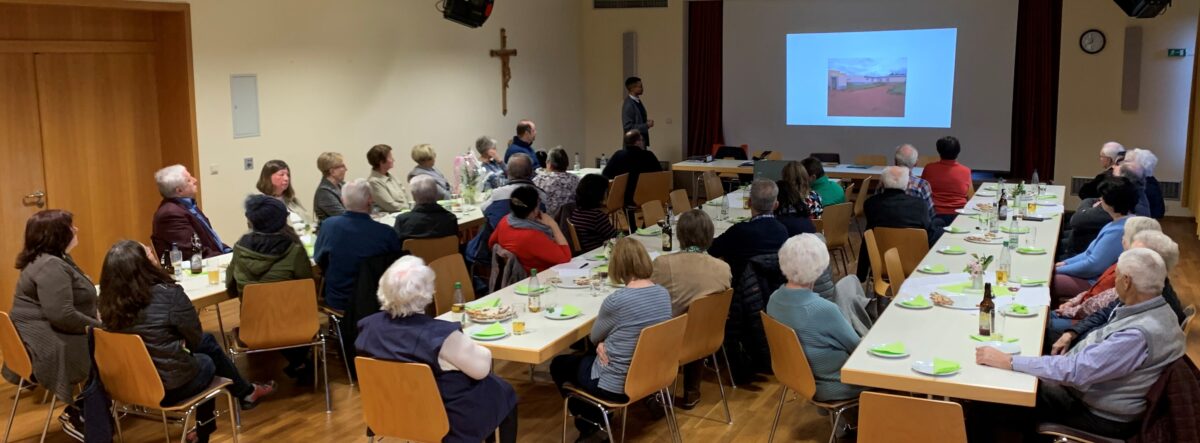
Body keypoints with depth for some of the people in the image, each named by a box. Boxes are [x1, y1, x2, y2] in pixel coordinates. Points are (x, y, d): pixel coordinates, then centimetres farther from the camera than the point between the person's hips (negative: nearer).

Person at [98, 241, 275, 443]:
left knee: (207, 340, 26)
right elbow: (195, 338, -9)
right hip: (171, 386, -5)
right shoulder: (168, 294, -25)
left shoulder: (109, 303, -9)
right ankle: (246, 392, 51)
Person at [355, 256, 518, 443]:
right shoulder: (441, 335, -32)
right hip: (448, 420, -7)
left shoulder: (369, 325, -12)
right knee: (503, 391, 21)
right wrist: (482, 351, 0)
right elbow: (481, 368, -22)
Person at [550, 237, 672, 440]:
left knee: (558, 365, 21)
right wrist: (606, 344, -5)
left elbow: (594, 337, -7)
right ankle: (597, 419, 29)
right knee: (586, 356, 31)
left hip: (617, 386, -7)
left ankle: (591, 424, 25)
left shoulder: (615, 301, -26)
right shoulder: (664, 294, -6)